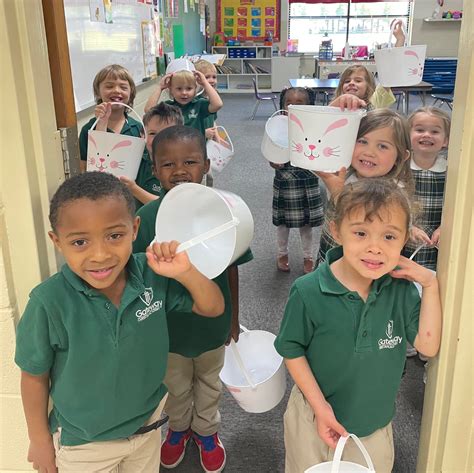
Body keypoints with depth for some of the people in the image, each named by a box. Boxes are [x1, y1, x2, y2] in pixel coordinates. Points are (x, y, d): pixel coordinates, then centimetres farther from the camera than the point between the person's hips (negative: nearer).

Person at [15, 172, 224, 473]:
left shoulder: (152, 274, -21)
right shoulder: (50, 302, -29)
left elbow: (214, 308, -9)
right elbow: (35, 375, -14)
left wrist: (185, 272, -28)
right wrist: (40, 441, -2)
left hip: (148, 425, 3)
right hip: (83, 446, -3)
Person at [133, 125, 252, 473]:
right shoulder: (148, 216, -20)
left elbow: (231, 270, -8)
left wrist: (234, 318, 1)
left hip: (212, 323, 0)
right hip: (167, 325, 0)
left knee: (209, 384, 26)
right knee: (176, 386, 26)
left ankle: (206, 431, 53)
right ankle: (179, 428, 55)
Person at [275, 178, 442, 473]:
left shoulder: (401, 288, -15)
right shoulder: (308, 292, -25)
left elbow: (428, 346, -14)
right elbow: (293, 351, -13)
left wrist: (430, 285, -20)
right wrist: (320, 407, -15)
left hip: (376, 423, 3)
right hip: (316, 416, -2)